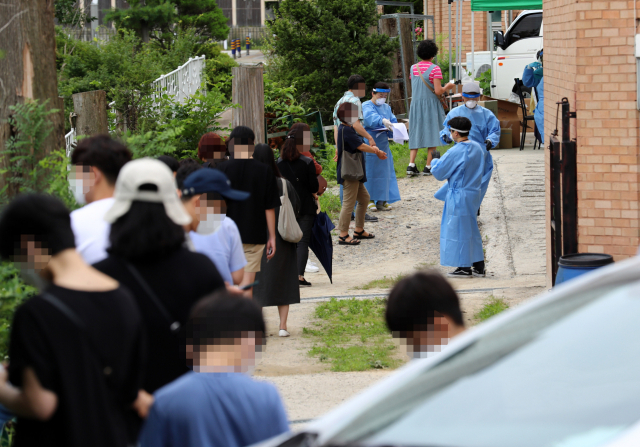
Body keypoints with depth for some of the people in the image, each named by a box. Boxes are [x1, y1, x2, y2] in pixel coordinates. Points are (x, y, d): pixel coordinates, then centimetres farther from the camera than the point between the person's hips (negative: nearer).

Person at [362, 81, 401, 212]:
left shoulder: (386, 108, 16)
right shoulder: (366, 106, -5)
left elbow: (393, 121, 8)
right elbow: (371, 117, -27)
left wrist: (393, 129, -16)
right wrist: (383, 121, -46)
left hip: (383, 144, 6)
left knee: (384, 170, 5)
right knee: (370, 170, -4)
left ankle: (381, 200, 9)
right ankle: (370, 200, 2)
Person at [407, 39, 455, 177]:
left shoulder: (413, 68, 5)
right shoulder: (435, 69, -11)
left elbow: (414, 88, 12)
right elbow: (438, 91, -15)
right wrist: (447, 87, 5)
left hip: (415, 104, 5)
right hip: (430, 104, -5)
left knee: (416, 134, 9)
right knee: (432, 134, 3)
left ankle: (411, 165, -1)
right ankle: (428, 166, 1)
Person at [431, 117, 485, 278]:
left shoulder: (455, 152, -20)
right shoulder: (477, 148, 4)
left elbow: (439, 172, -13)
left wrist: (435, 161, 8)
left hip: (459, 196, -8)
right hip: (474, 193, 8)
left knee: (459, 230, 1)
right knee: (471, 230, 16)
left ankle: (464, 268, 5)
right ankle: (479, 266, 19)